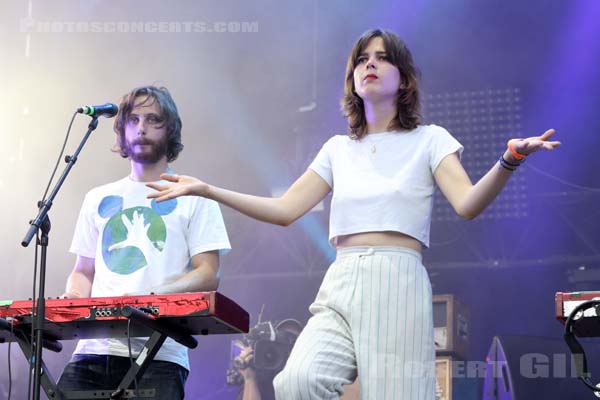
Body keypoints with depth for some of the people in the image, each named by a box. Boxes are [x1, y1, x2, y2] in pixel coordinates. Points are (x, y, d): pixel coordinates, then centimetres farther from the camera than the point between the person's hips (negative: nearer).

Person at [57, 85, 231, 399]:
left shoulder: (193, 198, 8)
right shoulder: (98, 199, 22)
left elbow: (208, 276, -1)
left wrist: (147, 297, -17)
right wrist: (73, 299, 0)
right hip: (95, 347, 4)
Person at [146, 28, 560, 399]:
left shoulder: (429, 139, 9)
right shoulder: (339, 149, 19)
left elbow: (468, 204, -7)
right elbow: (285, 210, 17)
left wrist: (509, 161, -25)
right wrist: (207, 190, 10)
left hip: (398, 284, -2)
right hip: (340, 288, 2)